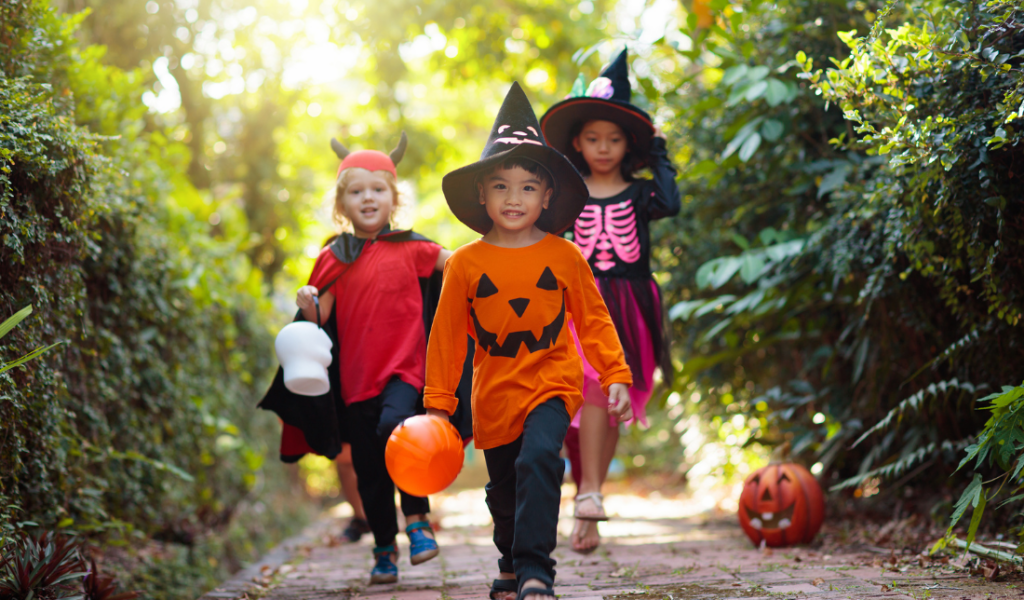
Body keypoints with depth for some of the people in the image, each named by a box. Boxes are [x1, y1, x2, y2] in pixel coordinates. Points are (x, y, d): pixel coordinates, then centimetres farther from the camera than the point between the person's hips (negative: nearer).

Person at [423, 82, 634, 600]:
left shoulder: (563, 256, -3)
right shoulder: (465, 264, -3)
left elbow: (594, 320, 6)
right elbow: (446, 337, 3)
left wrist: (616, 376, 0)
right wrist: (438, 403, 4)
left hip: (551, 383, -2)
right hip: (495, 394, 2)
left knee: (538, 460, -27)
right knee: (504, 492, 15)